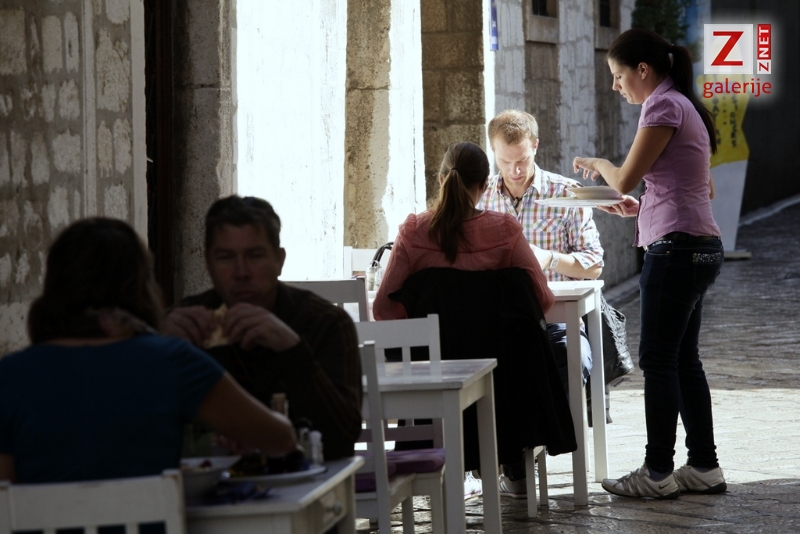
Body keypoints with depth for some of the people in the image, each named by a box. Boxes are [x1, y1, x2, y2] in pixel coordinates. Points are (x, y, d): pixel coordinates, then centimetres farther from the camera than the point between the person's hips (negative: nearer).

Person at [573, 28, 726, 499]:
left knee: (659, 361, -4)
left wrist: (596, 164, 7)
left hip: (677, 248, -10)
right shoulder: (685, 106, 18)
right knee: (683, 359, 13)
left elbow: (626, 178, -13)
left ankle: (658, 472, 0)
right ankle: (704, 466, 17)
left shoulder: (664, 105, -11)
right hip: (700, 248, 10)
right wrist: (642, 208, 16)